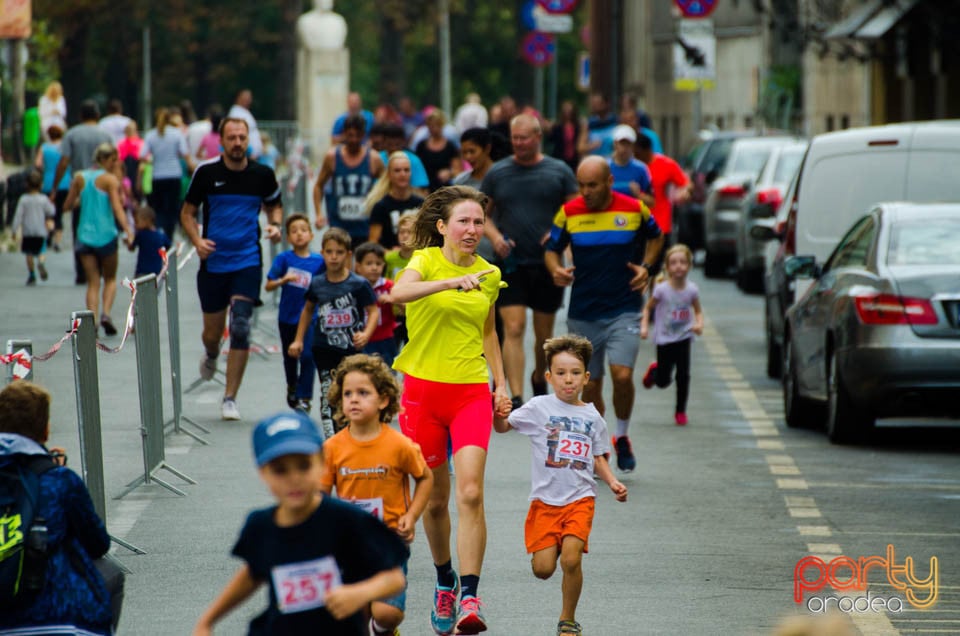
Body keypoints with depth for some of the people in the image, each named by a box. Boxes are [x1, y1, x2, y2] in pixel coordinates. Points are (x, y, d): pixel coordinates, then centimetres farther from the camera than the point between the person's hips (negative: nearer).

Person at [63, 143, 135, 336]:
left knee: (92, 282, 6)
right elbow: (117, 207, -17)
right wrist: (128, 231, -24)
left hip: (85, 237, 3)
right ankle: (106, 313, -7)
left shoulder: (79, 178, 5)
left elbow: (67, 206, 10)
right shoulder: (110, 179, -7)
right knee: (110, 278, 15)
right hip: (106, 236, -3)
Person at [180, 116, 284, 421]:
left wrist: (275, 225, -5)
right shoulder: (206, 173, -4)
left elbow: (275, 205, 16)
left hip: (248, 261, -1)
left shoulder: (262, 175, -1)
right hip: (213, 262, 1)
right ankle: (211, 355, 49)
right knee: (213, 332, 10)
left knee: (240, 328, -14)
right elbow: (187, 213, 5)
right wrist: (197, 241, -13)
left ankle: (230, 398, -5)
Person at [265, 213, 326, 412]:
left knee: (307, 356, -13)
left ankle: (304, 397, -5)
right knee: (290, 357, 17)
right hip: (287, 317, 1)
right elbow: (268, 286, -8)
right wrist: (283, 280, -25)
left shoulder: (319, 261, -4)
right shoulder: (283, 259, -5)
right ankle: (292, 387, 44)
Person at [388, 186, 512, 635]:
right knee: (434, 500, 9)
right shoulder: (426, 260, -5)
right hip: (423, 390, -2)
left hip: (472, 393, 2)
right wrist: (453, 282, -40)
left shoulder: (489, 275, 8)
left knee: (470, 494, -16)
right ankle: (444, 581, 33)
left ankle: (469, 598, -19)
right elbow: (399, 293, -29)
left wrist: (500, 383, 16)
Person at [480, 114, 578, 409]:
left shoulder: (559, 171, 3)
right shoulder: (498, 172, 5)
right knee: (513, 328, -12)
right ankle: (515, 398, -16)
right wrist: (494, 237, -8)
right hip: (511, 263, -1)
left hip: (547, 263, 1)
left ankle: (539, 379, 38)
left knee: (544, 332, 11)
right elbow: (482, 214, 12)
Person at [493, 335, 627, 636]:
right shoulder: (539, 408, 1)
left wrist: (612, 482, 1)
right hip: (545, 499, 0)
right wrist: (497, 412, -22)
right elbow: (503, 426, 0)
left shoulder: (592, 417, 8)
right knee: (542, 569, -6)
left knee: (570, 560, -18)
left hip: (580, 498, 0)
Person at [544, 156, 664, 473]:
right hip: (583, 313, 2)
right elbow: (552, 249, 10)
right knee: (590, 386, 6)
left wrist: (646, 266, 1)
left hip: (624, 309, -2)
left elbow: (655, 236, 17)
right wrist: (557, 270, -12)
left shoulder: (634, 209, -2)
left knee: (622, 375, -18)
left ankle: (622, 437, 6)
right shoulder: (568, 213, -1)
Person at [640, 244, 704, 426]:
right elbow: (647, 308, -3)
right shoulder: (661, 289, -15)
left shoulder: (691, 290, -7)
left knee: (683, 376, -8)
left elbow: (698, 311, 7)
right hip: (664, 339, -1)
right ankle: (654, 370, 43)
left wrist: (699, 324, -12)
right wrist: (644, 327, -16)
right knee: (663, 381, 7)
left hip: (684, 337, 1)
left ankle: (680, 411, 10)